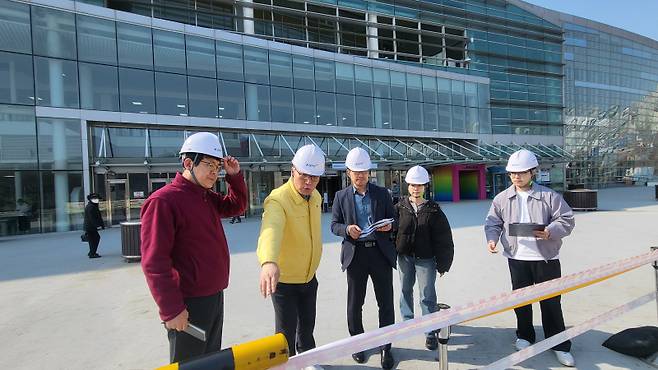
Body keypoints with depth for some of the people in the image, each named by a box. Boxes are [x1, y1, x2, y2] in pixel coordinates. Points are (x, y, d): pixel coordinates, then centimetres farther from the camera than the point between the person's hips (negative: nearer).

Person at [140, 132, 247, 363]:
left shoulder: (208, 198, 8)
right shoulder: (163, 201, -18)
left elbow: (237, 206, 21)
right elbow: (154, 262, -21)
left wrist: (235, 176, 3)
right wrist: (171, 309, -21)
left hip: (215, 297, 9)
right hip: (189, 305, -8)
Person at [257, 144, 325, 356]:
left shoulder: (315, 196, -2)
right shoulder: (278, 200, -27)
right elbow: (271, 230, -47)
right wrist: (269, 262, -65)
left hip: (309, 277, 7)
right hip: (283, 279, -7)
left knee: (307, 325, 24)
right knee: (287, 331, 7)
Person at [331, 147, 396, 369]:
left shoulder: (382, 193, 6)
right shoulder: (341, 196, 4)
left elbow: (392, 220, 10)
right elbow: (334, 225, 4)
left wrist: (388, 226, -13)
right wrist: (347, 229, -17)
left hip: (381, 252, 0)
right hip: (355, 254, 0)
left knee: (386, 303, 5)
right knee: (355, 303, 11)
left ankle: (386, 347, 21)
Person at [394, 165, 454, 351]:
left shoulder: (433, 210, -6)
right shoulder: (400, 207, -2)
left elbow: (443, 239, -4)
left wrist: (442, 263, -4)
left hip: (426, 259, -2)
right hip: (404, 257, 3)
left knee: (427, 296, 0)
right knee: (406, 290, 18)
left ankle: (431, 332, 13)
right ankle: (408, 320, 39)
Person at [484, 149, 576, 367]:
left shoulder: (549, 196, -5)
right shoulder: (502, 198, 1)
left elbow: (567, 220, -5)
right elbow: (492, 223, 4)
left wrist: (549, 232, -23)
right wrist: (492, 239, -15)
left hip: (546, 258, -2)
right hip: (517, 258, 2)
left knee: (551, 302, 7)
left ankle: (559, 345, 22)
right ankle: (524, 336, 34)